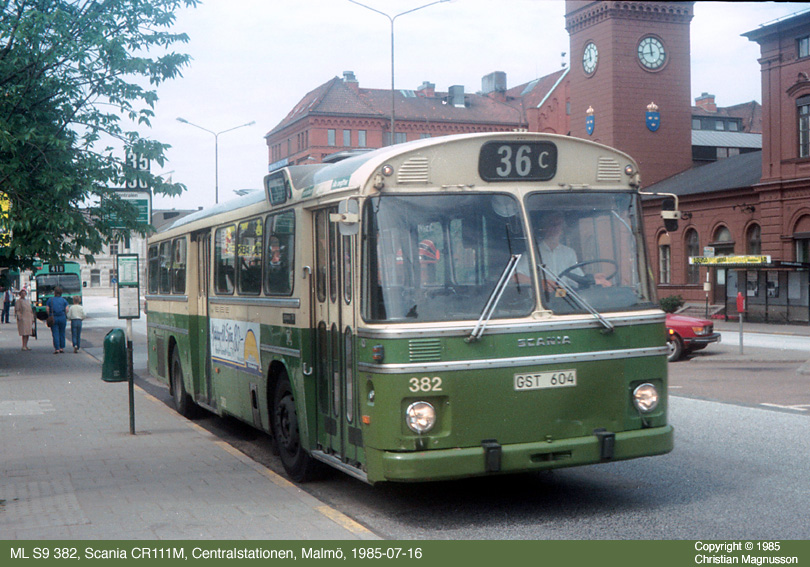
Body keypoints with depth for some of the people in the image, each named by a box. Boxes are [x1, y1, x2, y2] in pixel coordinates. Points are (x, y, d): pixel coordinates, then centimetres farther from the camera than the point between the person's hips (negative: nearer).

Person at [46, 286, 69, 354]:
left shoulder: (50, 300, 2)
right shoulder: (64, 300, 3)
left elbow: (47, 309, -4)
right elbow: (66, 309, -5)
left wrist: (50, 316, 8)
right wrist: (65, 316, 9)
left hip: (53, 318, -1)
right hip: (62, 318, 1)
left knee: (55, 334, 0)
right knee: (62, 333, 11)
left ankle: (56, 349, -6)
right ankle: (62, 348, 14)